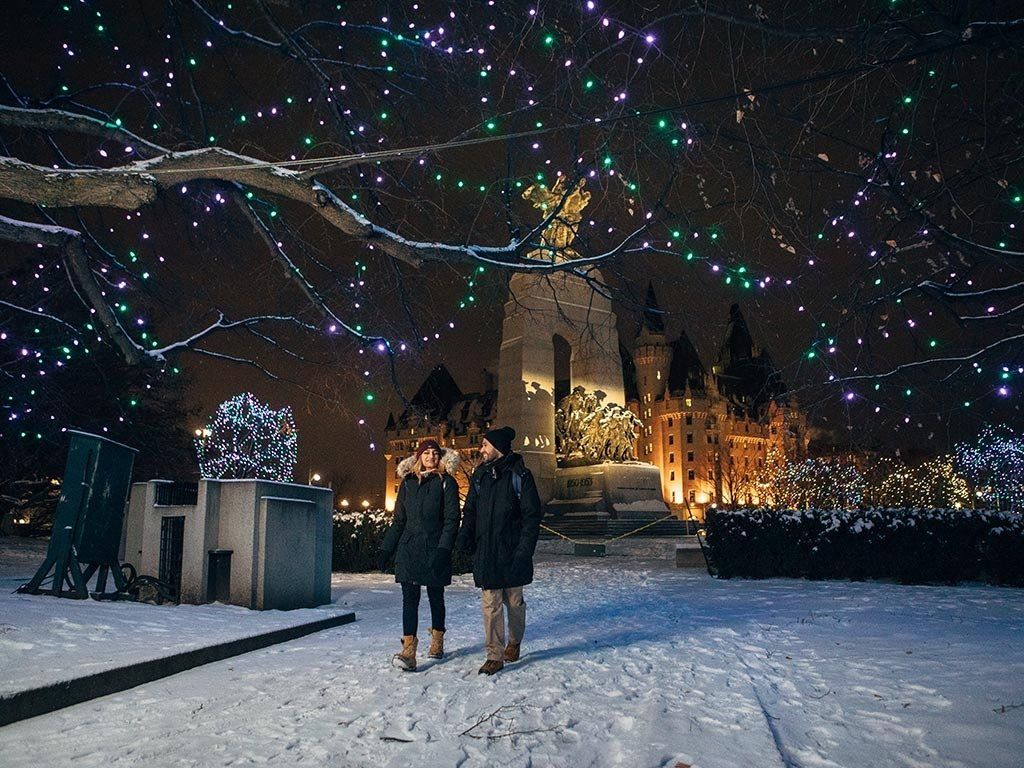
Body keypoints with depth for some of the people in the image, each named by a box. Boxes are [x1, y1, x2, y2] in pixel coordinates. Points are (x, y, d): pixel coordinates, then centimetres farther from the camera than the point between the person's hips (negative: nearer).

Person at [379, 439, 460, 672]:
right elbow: (398, 520, 14)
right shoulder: (408, 482, 10)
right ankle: (408, 652, -7)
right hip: (409, 550, 3)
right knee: (410, 599, -4)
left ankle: (437, 643, 27)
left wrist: (443, 549, -17)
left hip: (434, 550, -2)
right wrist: (386, 549, 10)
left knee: (436, 597, 10)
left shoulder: (446, 482, -1)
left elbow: (451, 519, -7)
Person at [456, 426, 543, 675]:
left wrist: (525, 549, -15)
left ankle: (514, 642, 35)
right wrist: (465, 537, -4)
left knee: (514, 600, 11)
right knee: (490, 604, 2)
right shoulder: (480, 475, 8)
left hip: (511, 551, -3)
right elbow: (470, 510, 13)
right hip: (485, 552, 3)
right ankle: (495, 655, 11)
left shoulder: (519, 475, -7)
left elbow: (532, 515, -8)